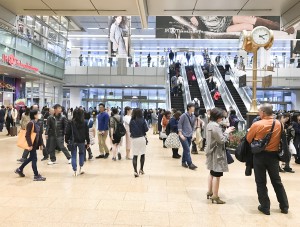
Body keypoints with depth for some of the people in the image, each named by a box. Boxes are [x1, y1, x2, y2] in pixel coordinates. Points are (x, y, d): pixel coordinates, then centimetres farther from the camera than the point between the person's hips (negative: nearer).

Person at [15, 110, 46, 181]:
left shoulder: (37, 123, 10)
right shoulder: (31, 123, -16)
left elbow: (39, 134, 13)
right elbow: (27, 135, -20)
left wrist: (40, 144, 14)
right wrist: (30, 145, -22)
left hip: (35, 144, 9)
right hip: (32, 144, -9)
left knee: (31, 158, 20)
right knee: (34, 159, -2)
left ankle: (19, 169, 37)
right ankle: (36, 176, 6)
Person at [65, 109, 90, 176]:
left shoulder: (71, 123, -4)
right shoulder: (84, 123, -3)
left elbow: (67, 132, -2)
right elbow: (86, 133, 1)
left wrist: (67, 140, 8)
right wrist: (88, 142, 8)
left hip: (73, 141, -1)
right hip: (81, 141, 1)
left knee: (74, 156, 7)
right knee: (81, 153, 20)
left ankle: (75, 171, 5)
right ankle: (81, 169, 17)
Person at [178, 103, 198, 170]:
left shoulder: (193, 116, 8)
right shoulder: (184, 115, -10)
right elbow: (179, 124, -9)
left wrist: (192, 133, 11)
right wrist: (180, 134, -13)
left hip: (189, 136, 6)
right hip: (184, 136, -6)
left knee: (186, 150, 12)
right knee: (187, 150, -9)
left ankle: (184, 162, 24)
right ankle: (190, 164, -6)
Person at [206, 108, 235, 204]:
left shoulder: (209, 125, 10)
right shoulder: (216, 126, -22)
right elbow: (222, 140, -20)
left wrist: (226, 132, 7)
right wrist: (227, 132, -7)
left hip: (212, 152, 10)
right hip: (217, 154, -10)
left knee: (212, 173, 19)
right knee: (217, 175, -3)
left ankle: (210, 192, 29)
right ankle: (215, 196, 5)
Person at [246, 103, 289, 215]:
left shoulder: (257, 125, -16)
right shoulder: (278, 124, -4)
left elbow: (248, 139, -5)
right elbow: (280, 138, 9)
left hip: (260, 156, -4)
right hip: (273, 155, 4)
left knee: (261, 182, 9)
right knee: (277, 181, 18)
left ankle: (265, 207, 16)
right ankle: (284, 206, 27)